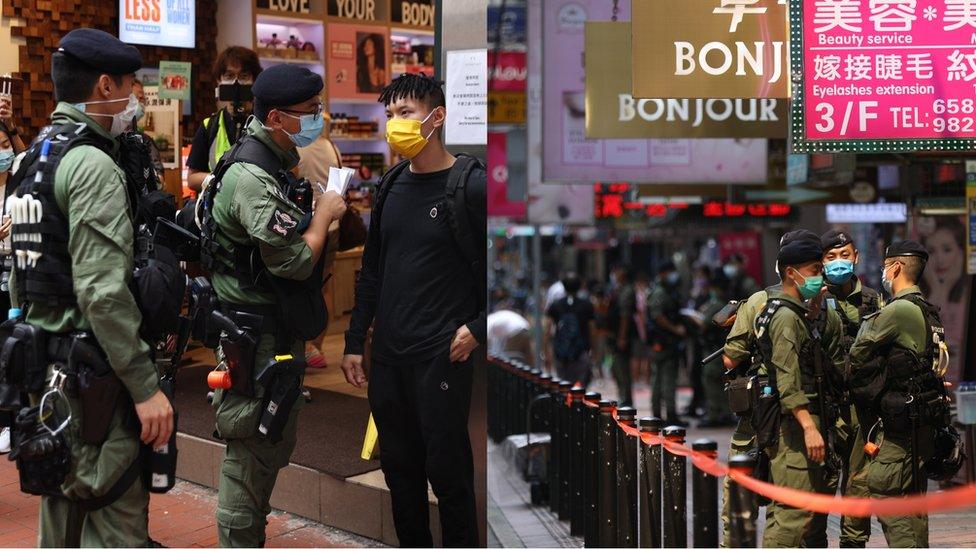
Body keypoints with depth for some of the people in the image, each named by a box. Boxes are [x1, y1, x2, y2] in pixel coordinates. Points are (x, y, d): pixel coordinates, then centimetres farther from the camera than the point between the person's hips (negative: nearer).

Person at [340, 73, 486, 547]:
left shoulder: (472, 186, -9)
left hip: (442, 356, -6)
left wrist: (476, 329, -12)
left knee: (447, 471, 0)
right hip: (388, 356, 6)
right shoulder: (391, 186, 10)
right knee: (399, 466, 13)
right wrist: (354, 342, 13)